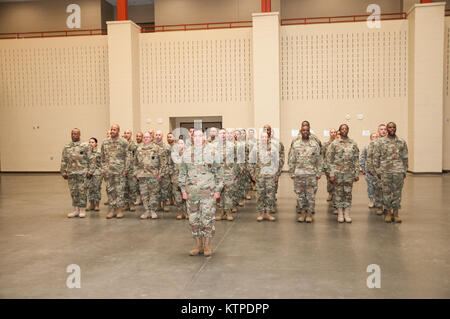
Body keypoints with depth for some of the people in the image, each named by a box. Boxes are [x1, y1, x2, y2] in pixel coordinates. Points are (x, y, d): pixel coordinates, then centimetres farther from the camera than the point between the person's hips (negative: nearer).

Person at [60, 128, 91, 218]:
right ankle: (76, 210, 16)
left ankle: (82, 210, 7)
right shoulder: (66, 147, 11)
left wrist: (89, 171, -8)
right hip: (71, 173, 4)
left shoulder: (85, 146, 0)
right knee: (73, 192, 7)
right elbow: (64, 161, 12)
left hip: (82, 173, -4)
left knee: (82, 191, -2)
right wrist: (63, 172, 6)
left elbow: (89, 159, -2)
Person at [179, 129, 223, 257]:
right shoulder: (187, 153, 7)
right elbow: (182, 173, 13)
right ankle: (198, 245, 21)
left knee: (208, 219, 0)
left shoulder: (211, 151, -2)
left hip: (208, 192, -3)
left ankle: (207, 246, 14)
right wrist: (183, 190, 8)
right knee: (194, 220, 8)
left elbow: (218, 172, 0)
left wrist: (218, 190, -4)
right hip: (191, 192, 3)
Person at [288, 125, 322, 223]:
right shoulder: (295, 144, 5)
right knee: (300, 194, 7)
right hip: (298, 174, 1)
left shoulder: (315, 145, 3)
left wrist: (318, 173, -3)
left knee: (311, 195, 2)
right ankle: (303, 212, 18)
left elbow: (319, 160, 3)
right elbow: (291, 160, 5)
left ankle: (309, 213, 13)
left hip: (311, 174, -1)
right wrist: (292, 173, 1)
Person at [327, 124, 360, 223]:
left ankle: (347, 213, 14)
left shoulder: (353, 144, 6)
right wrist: (331, 174, -8)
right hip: (338, 172, -2)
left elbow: (356, 160, 7)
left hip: (350, 173, 2)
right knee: (339, 193, 4)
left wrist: (357, 173, 1)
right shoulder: (334, 143, -1)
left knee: (348, 193, 6)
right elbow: (329, 159, -2)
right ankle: (340, 213, 13)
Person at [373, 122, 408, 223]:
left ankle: (396, 213, 15)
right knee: (387, 192, 4)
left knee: (397, 193, 5)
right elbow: (376, 157, 2)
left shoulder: (402, 142, 6)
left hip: (398, 172, 1)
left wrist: (404, 171, 4)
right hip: (385, 172, -1)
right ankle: (388, 212, 16)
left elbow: (405, 158, 9)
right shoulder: (381, 142, 1)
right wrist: (378, 171, -2)